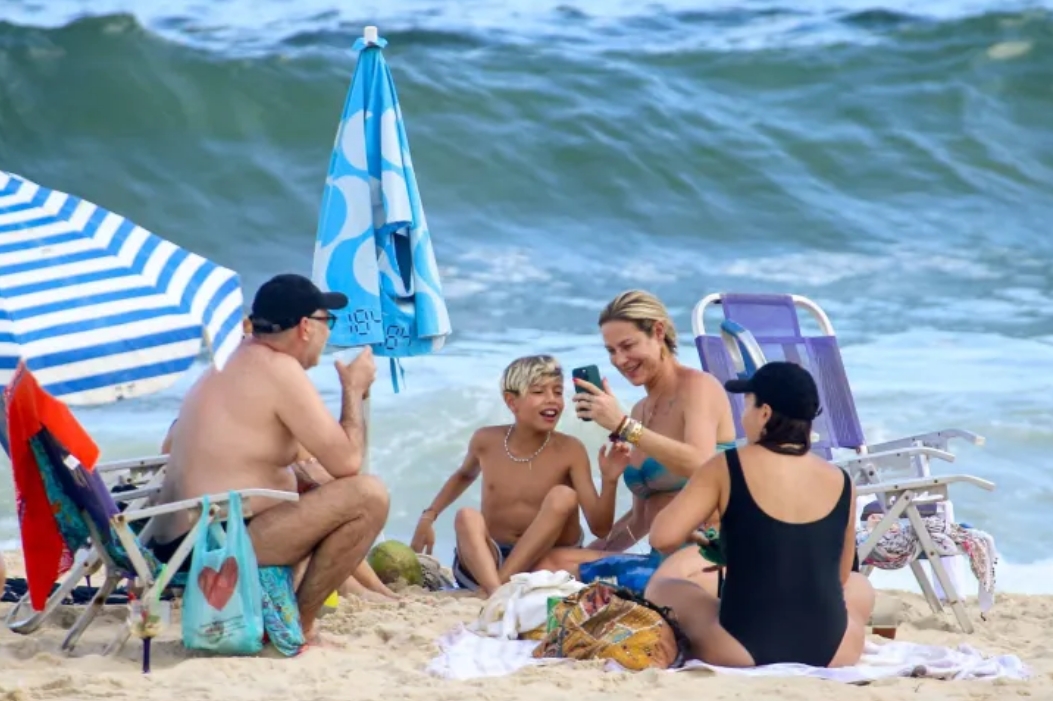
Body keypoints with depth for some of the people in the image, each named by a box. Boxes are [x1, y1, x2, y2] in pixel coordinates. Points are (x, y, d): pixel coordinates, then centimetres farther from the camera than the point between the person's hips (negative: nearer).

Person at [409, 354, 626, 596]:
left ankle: (502, 582, -32)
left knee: (563, 496, -25)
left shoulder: (570, 451, -7)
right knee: (467, 517, -27)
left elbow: (599, 528, -11)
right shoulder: (486, 441, 1)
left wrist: (609, 481, -27)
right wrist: (429, 516, 18)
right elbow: (465, 475, 27)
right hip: (487, 562, 2)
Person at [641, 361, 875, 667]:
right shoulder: (840, 482, 4)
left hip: (742, 650, -2)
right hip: (829, 652, 2)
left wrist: (697, 536, 14)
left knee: (662, 586, 25)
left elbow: (663, 537, -10)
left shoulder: (725, 468, -5)